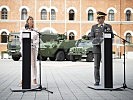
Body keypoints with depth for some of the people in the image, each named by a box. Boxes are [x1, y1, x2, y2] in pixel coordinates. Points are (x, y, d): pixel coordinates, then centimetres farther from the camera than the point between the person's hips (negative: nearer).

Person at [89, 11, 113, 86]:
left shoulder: (108, 26, 8)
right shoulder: (94, 27, 10)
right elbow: (91, 37, 4)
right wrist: (96, 41, -15)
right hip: (97, 49, 0)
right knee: (96, 66, -1)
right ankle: (97, 81, 4)